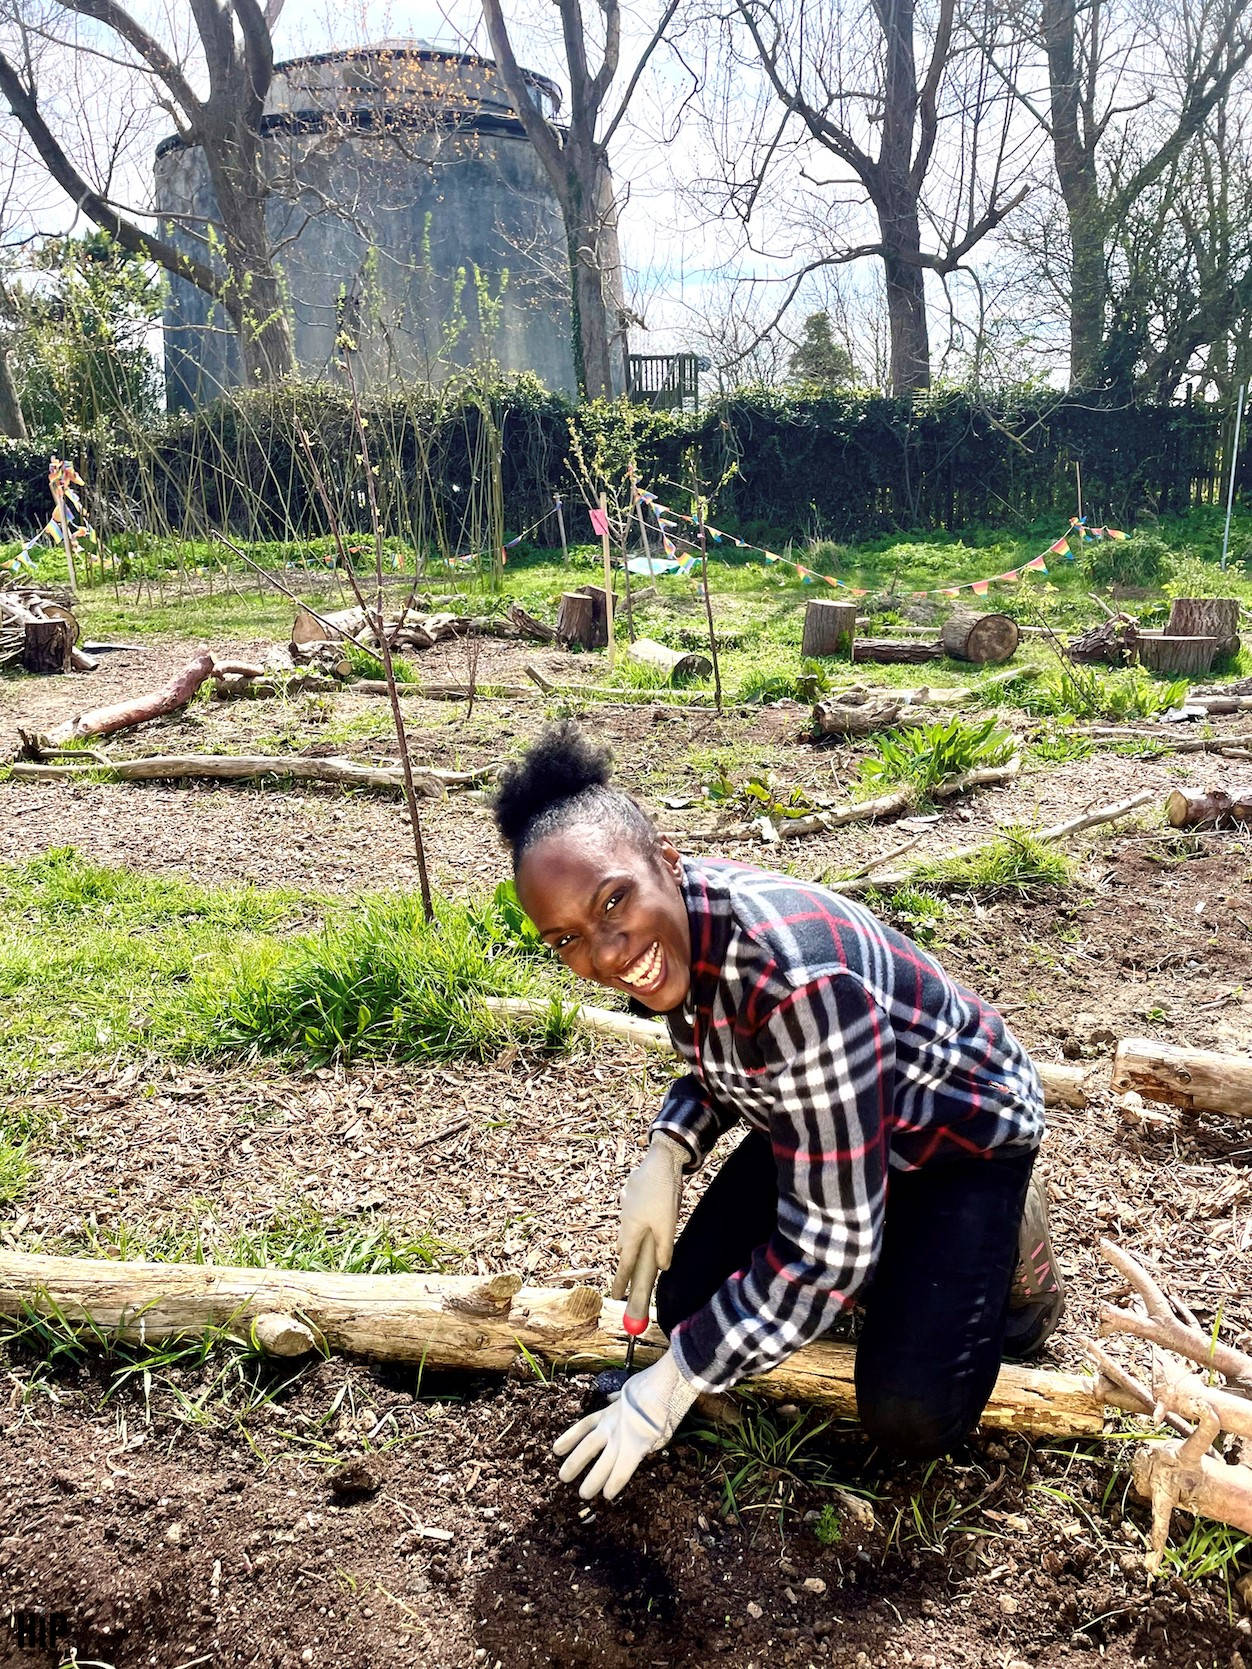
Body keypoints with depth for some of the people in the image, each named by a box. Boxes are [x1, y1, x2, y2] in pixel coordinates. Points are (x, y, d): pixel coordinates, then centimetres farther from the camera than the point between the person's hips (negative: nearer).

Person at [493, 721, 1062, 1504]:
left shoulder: (795, 976, -43)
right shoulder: (672, 920, -18)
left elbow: (828, 1245, -35)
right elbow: (722, 1062, 5)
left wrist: (669, 1387, -26)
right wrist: (667, 1154, -14)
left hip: (959, 1127, -7)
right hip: (811, 1113, 7)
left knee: (910, 1417, -14)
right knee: (689, 1303, -3)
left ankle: (1007, 1233, 12)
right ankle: (886, 1246, 20)